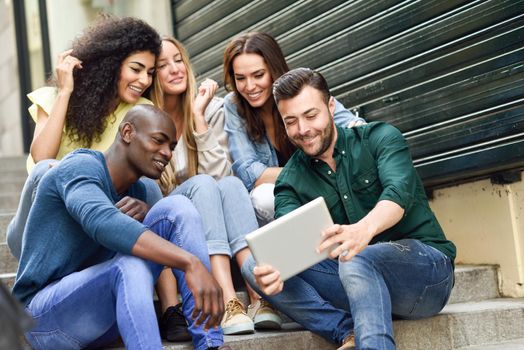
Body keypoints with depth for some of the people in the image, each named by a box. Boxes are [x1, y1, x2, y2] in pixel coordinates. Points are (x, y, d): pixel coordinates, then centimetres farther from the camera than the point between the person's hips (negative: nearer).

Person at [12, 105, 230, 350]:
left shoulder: (136, 191, 9)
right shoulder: (80, 168, -18)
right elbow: (102, 223, -39)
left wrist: (144, 215, -13)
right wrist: (191, 262, -48)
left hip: (103, 312, 8)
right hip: (47, 316, -7)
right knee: (132, 261, -38)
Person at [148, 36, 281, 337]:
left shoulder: (212, 108, -1)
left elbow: (218, 173, -13)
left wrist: (198, 116, -19)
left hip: (208, 221, 3)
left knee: (231, 184, -28)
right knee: (201, 185, -31)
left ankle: (260, 299, -43)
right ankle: (229, 304, -45)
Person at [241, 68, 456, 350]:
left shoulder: (380, 138, -3)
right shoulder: (291, 183, 7)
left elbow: (399, 191, -24)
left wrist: (364, 229, -47)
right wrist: (274, 268, -38)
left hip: (427, 266, -4)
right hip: (360, 284, 4)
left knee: (356, 262, -37)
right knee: (254, 266, -14)